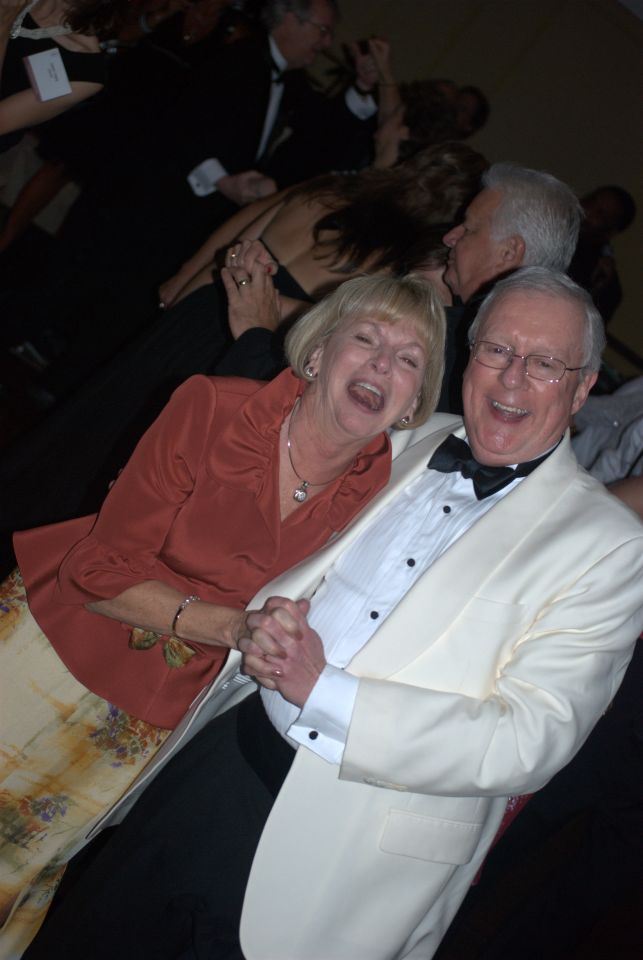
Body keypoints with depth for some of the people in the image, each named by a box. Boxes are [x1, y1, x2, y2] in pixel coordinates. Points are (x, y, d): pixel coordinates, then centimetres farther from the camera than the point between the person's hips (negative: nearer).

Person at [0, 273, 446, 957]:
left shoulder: (384, 492, -13)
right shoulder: (212, 409, -19)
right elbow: (101, 567, -17)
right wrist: (227, 624, -26)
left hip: (153, 715, 2)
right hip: (60, 637, -1)